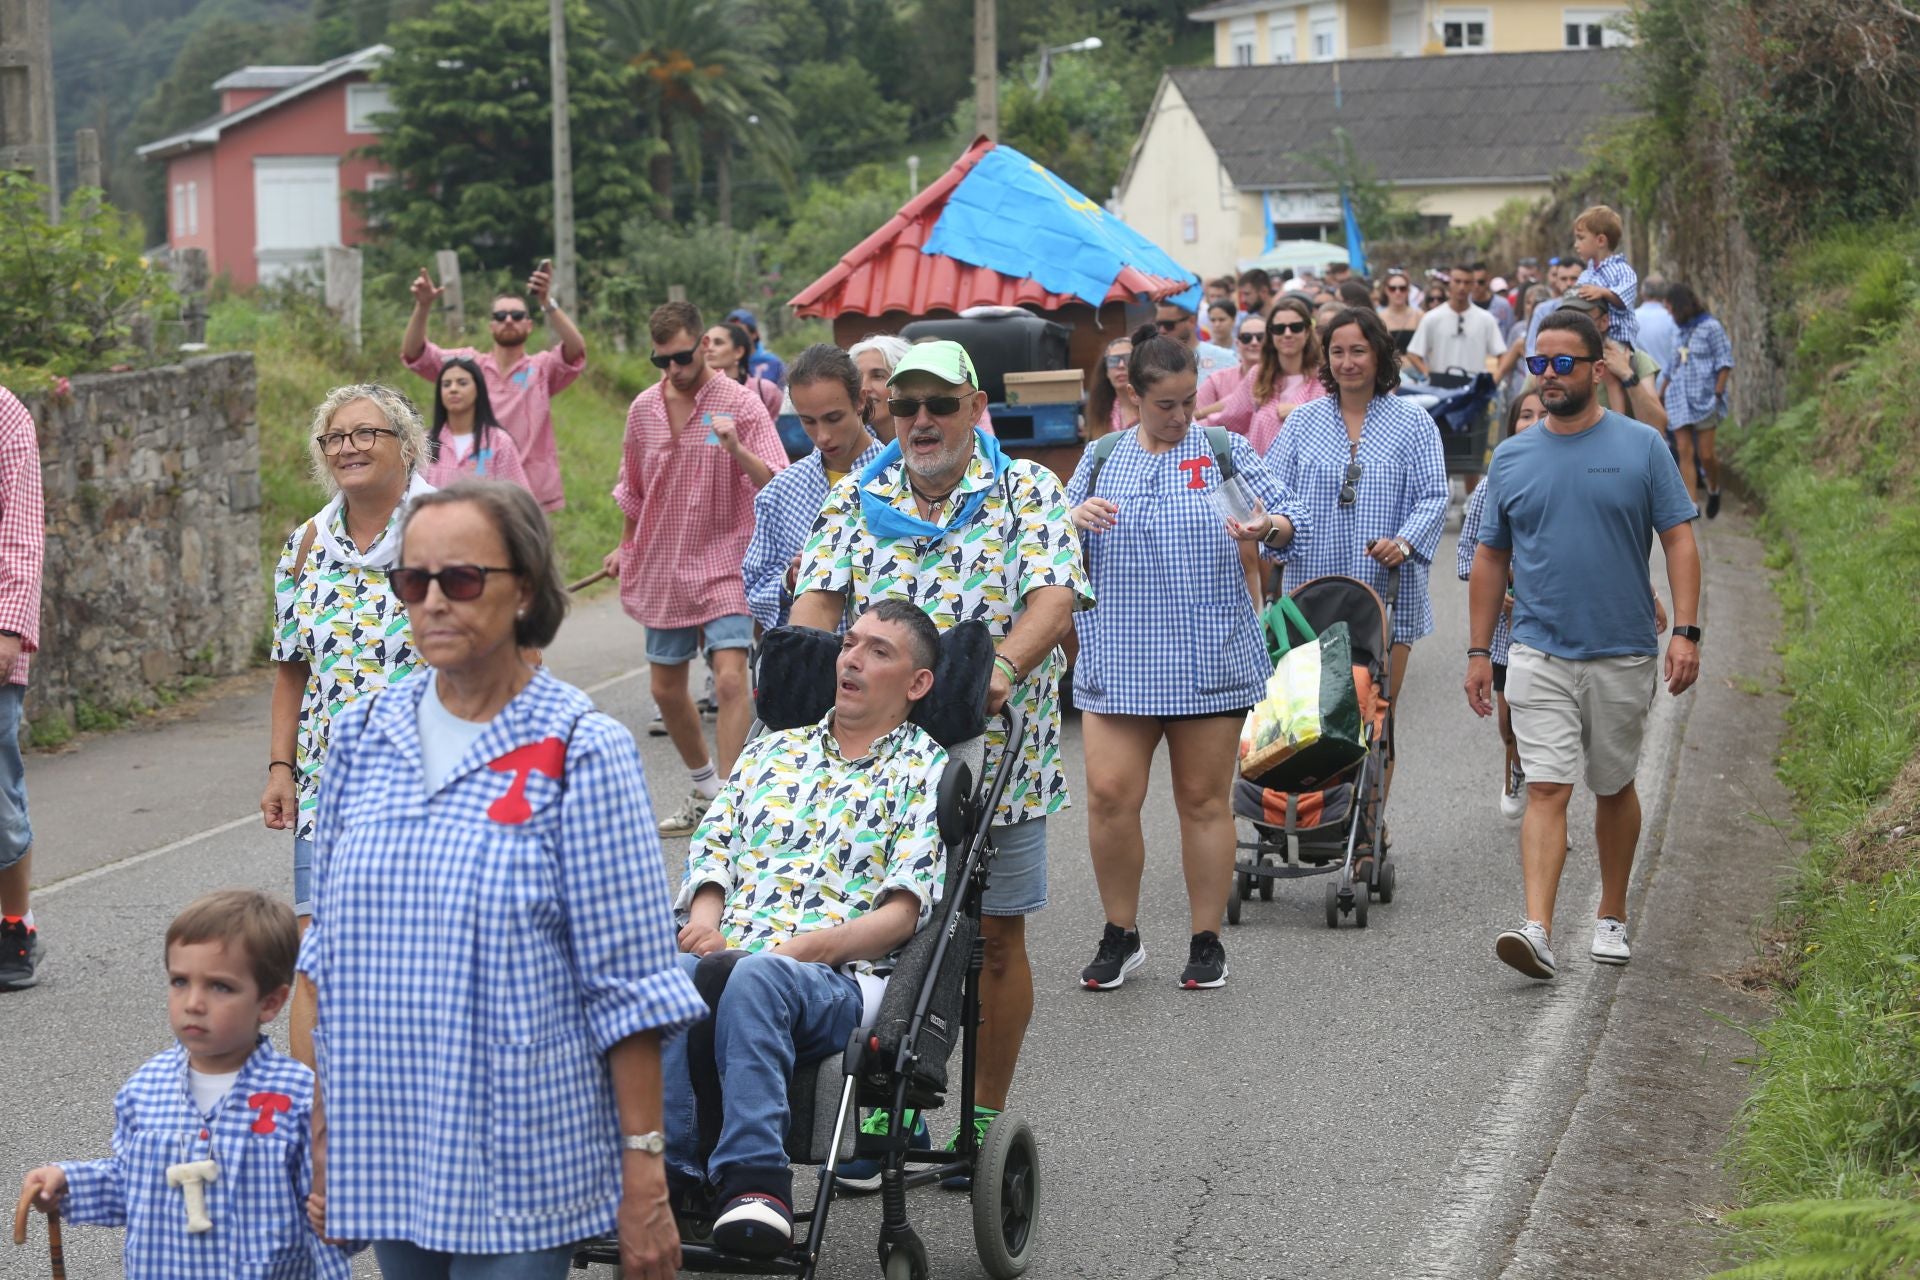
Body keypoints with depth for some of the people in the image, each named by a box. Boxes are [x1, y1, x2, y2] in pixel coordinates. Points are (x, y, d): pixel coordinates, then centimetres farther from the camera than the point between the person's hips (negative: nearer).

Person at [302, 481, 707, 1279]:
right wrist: (318, 1136, 12)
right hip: (386, 1147, 5)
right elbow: (329, 947, 13)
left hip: (521, 1157, -5)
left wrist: (645, 1177, -11)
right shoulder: (362, 740, 6)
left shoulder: (581, 753, -8)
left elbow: (629, 986, -9)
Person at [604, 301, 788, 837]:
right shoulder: (643, 408, 6)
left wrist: (737, 450, -34)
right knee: (666, 688, 11)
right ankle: (704, 788, 30)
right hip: (662, 568, 6)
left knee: (730, 678, -20)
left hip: (724, 565, -6)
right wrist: (625, 546, 25)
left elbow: (778, 486, -18)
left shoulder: (740, 403, -10)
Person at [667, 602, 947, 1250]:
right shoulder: (773, 751, 28)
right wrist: (704, 921, -4)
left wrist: (804, 948, -14)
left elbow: (902, 911, 1)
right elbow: (711, 852, 19)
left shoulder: (924, 770, 12)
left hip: (840, 978, -4)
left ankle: (753, 1177, -45)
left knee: (756, 976, -40)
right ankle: (676, 1170, -37)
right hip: (723, 954, 4)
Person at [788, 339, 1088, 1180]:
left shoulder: (1027, 494, 0)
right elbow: (817, 597, -1)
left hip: (995, 756, -2)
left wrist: (1003, 667, -33)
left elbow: (1054, 598, -14)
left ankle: (985, 1118, 17)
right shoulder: (857, 500, 8)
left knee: (997, 937, 5)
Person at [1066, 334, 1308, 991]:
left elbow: (1289, 518, 3)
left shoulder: (1225, 450, 5)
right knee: (1109, 794, -7)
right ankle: (1121, 936, 9)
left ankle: (1207, 941, 14)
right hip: (1119, 659, 1)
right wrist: (1074, 518, -9)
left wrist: (1267, 527, -20)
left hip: (1209, 659, -1)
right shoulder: (1102, 459, 10)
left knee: (1204, 799, 4)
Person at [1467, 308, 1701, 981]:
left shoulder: (1642, 447, -1)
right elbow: (1491, 558, 11)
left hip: (1622, 654, 0)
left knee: (1614, 788, 13)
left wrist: (1685, 631, -12)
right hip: (1538, 654, 0)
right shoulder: (1511, 457, 5)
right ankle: (1538, 930, -19)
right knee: (1546, 790, -10)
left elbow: (1679, 541, -2)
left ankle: (1612, 917, 29)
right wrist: (1479, 652, 8)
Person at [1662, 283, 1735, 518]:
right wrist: (1662, 394, 19)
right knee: (1684, 452, -4)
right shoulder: (1677, 329, 13)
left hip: (1704, 399, -5)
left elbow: (1725, 363, -5)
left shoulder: (1711, 327, -4)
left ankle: (1714, 490, 25)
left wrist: (1718, 394, -12)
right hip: (1678, 399, 5)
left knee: (1706, 454, -4)